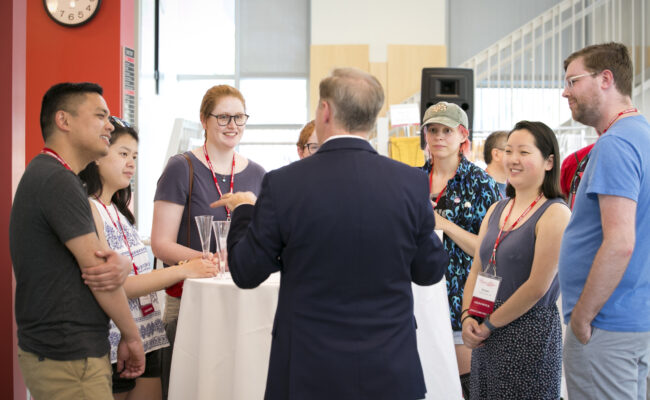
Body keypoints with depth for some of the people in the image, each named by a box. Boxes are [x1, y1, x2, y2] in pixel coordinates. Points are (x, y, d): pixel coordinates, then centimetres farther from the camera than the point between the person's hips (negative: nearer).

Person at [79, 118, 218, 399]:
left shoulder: (118, 211, 13)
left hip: (146, 342, 8)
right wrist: (181, 271, -17)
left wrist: (190, 269, -1)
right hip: (113, 346, -8)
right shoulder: (87, 209, -14)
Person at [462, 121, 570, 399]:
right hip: (487, 336, 7)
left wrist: (489, 324, -11)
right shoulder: (495, 211, 11)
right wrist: (468, 318, -3)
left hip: (530, 334, -6)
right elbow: (476, 271, 12)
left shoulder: (556, 214, -11)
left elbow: (537, 287, -16)